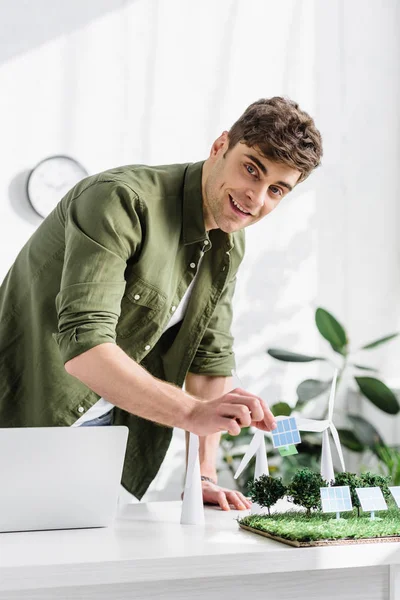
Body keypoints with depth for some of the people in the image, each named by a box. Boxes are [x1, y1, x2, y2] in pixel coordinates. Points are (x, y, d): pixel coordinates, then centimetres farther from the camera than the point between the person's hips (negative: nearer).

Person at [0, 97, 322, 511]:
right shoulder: (121, 201, -25)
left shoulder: (228, 245, 2)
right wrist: (191, 413, -42)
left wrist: (203, 476, -2)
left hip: (111, 427, 7)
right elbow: (83, 346, -34)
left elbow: (211, 356, 5)